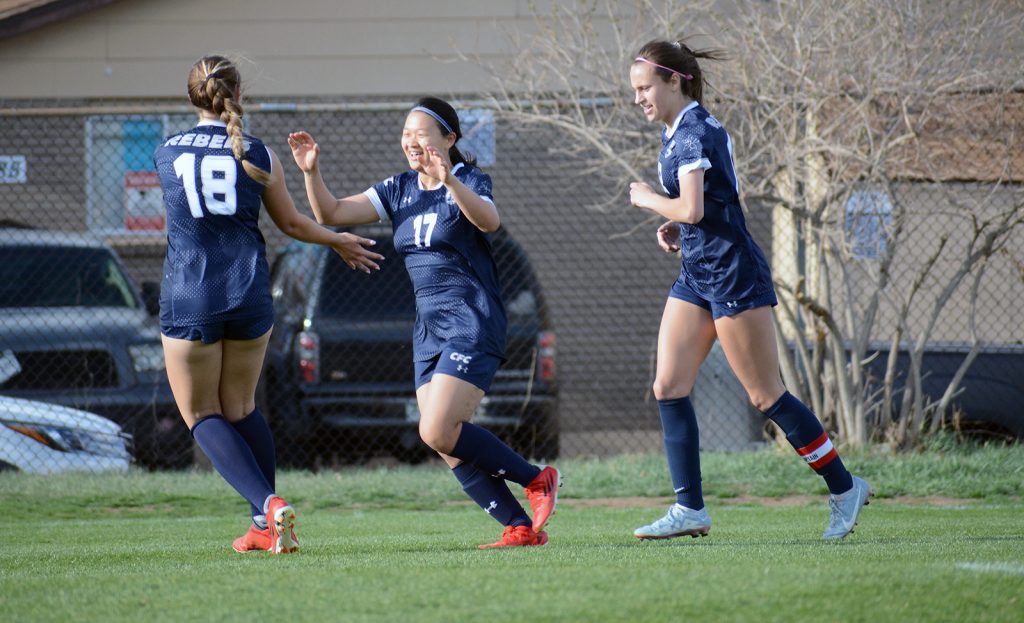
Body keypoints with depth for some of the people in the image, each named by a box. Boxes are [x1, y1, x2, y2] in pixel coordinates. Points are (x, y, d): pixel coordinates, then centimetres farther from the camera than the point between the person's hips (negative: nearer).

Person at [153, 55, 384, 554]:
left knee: (201, 416, 7)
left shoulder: (165, 154, 2)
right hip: (249, 295, 2)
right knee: (241, 408, 20)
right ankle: (265, 526, 19)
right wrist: (340, 242, 29)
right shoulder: (258, 155, -1)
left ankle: (268, 506, -14)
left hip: (188, 298, -2)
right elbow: (291, 223, 10)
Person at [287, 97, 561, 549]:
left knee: (438, 433, -19)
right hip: (428, 328, 7)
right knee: (451, 448, -2)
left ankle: (536, 479, -4)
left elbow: (489, 221, -28)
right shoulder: (399, 191, 12)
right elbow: (331, 213, 5)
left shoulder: (470, 180, -5)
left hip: (472, 322, -7)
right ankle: (522, 528, 2)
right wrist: (311, 171, -13)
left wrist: (449, 179, -43)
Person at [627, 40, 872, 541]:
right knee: (668, 387, 1)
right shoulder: (676, 132, 14)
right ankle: (689, 510, 2)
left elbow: (692, 209, -26)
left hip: (732, 272, -10)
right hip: (696, 274, 10)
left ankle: (844, 488, 7)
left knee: (766, 396, -5)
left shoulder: (695, 133, -17)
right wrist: (674, 225, 9)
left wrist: (647, 199, -9)